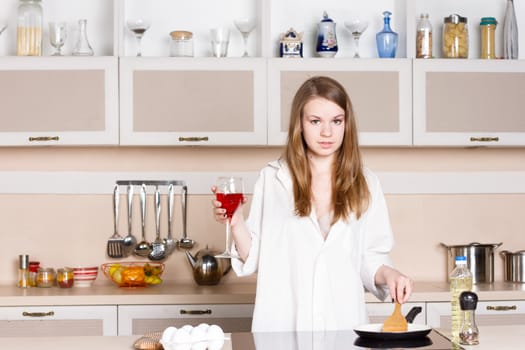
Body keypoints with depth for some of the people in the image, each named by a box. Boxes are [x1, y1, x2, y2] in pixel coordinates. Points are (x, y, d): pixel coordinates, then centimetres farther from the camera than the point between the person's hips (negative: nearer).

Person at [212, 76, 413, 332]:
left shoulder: (365, 184, 7)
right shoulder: (272, 179, 5)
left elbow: (369, 258, 11)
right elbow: (254, 259, 6)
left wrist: (387, 274, -8)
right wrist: (236, 223, -10)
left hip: (343, 321, 1)